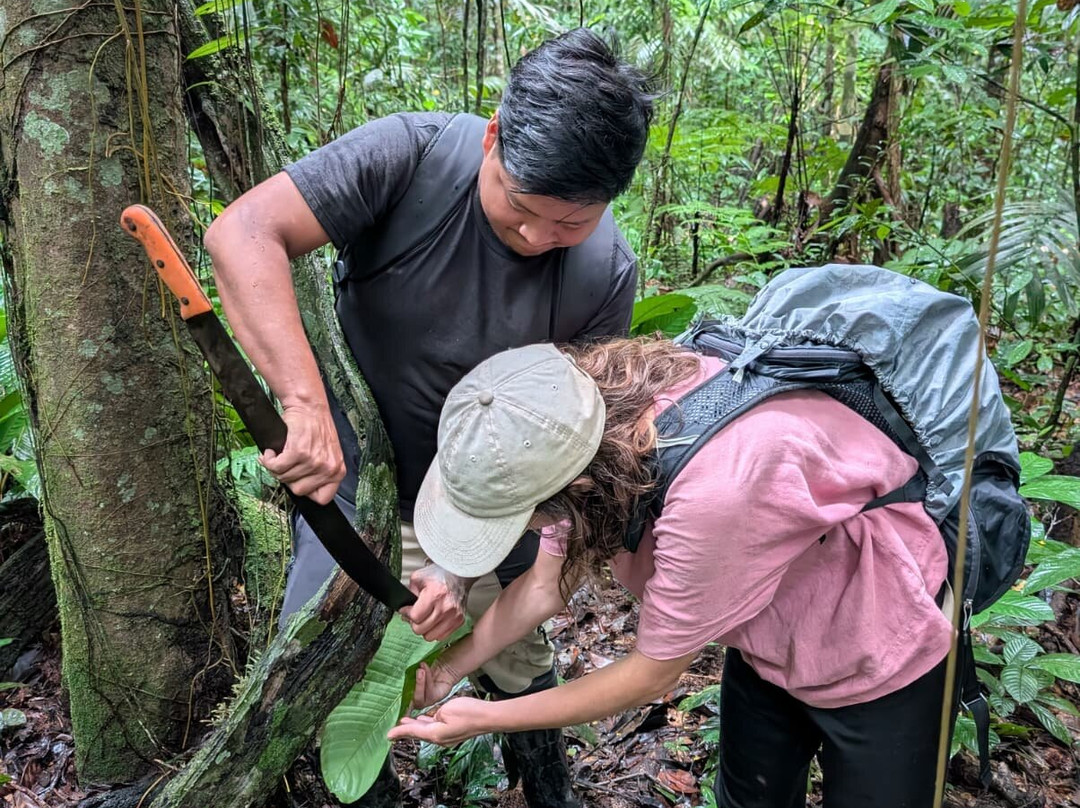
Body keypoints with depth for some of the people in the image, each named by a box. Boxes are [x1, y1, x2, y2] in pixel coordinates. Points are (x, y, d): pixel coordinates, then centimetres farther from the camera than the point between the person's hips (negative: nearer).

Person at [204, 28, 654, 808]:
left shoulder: (606, 275, -20)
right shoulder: (411, 157, -26)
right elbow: (243, 233, -33)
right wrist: (307, 405, -44)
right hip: (354, 472, 0)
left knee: (519, 662, 14)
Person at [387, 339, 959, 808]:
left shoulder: (717, 492, -44)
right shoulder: (588, 412, -22)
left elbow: (652, 674, -26)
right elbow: (544, 586, -3)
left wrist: (485, 719, -16)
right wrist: (449, 668, -7)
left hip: (878, 653, -6)